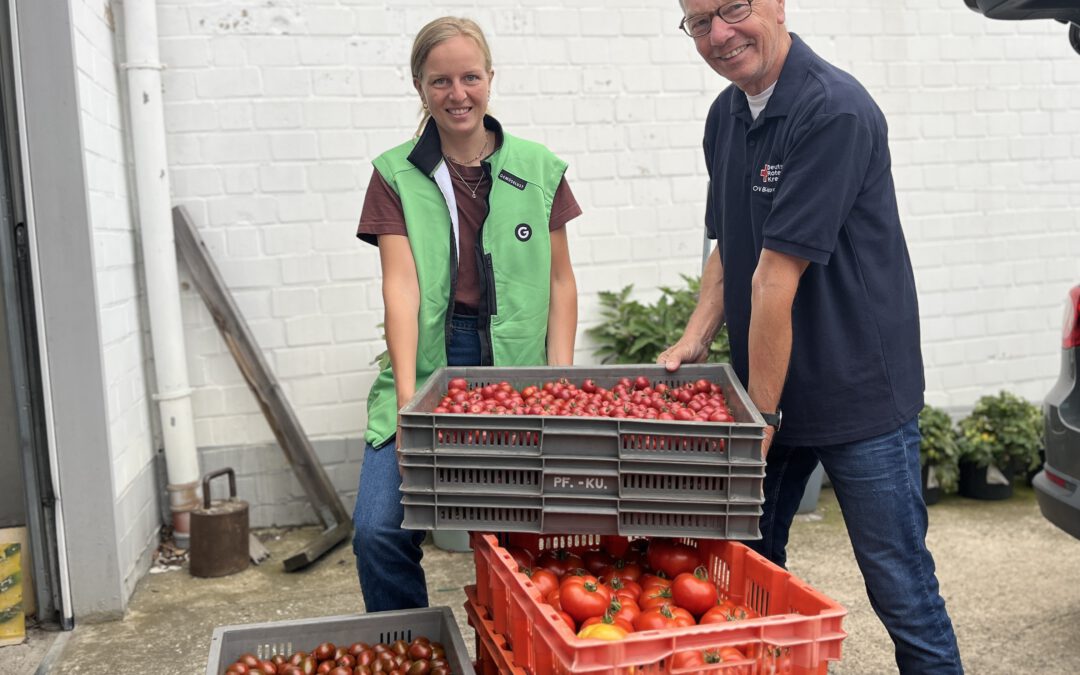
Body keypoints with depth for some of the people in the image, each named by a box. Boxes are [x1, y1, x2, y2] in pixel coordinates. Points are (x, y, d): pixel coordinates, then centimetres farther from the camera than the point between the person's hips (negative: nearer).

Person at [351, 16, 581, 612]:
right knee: (378, 529, -11)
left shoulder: (538, 169, 7)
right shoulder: (396, 175, 3)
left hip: (518, 371, 1)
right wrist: (407, 395, -18)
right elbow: (401, 284, -7)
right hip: (428, 367, 0)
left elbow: (561, 281, 8)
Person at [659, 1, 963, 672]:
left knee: (900, 588, 4)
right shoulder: (726, 115, 6)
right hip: (765, 387, 7)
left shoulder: (835, 111, -19)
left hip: (859, 392, -7)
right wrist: (697, 337, 1)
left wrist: (760, 416, -19)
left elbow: (778, 277, -21)